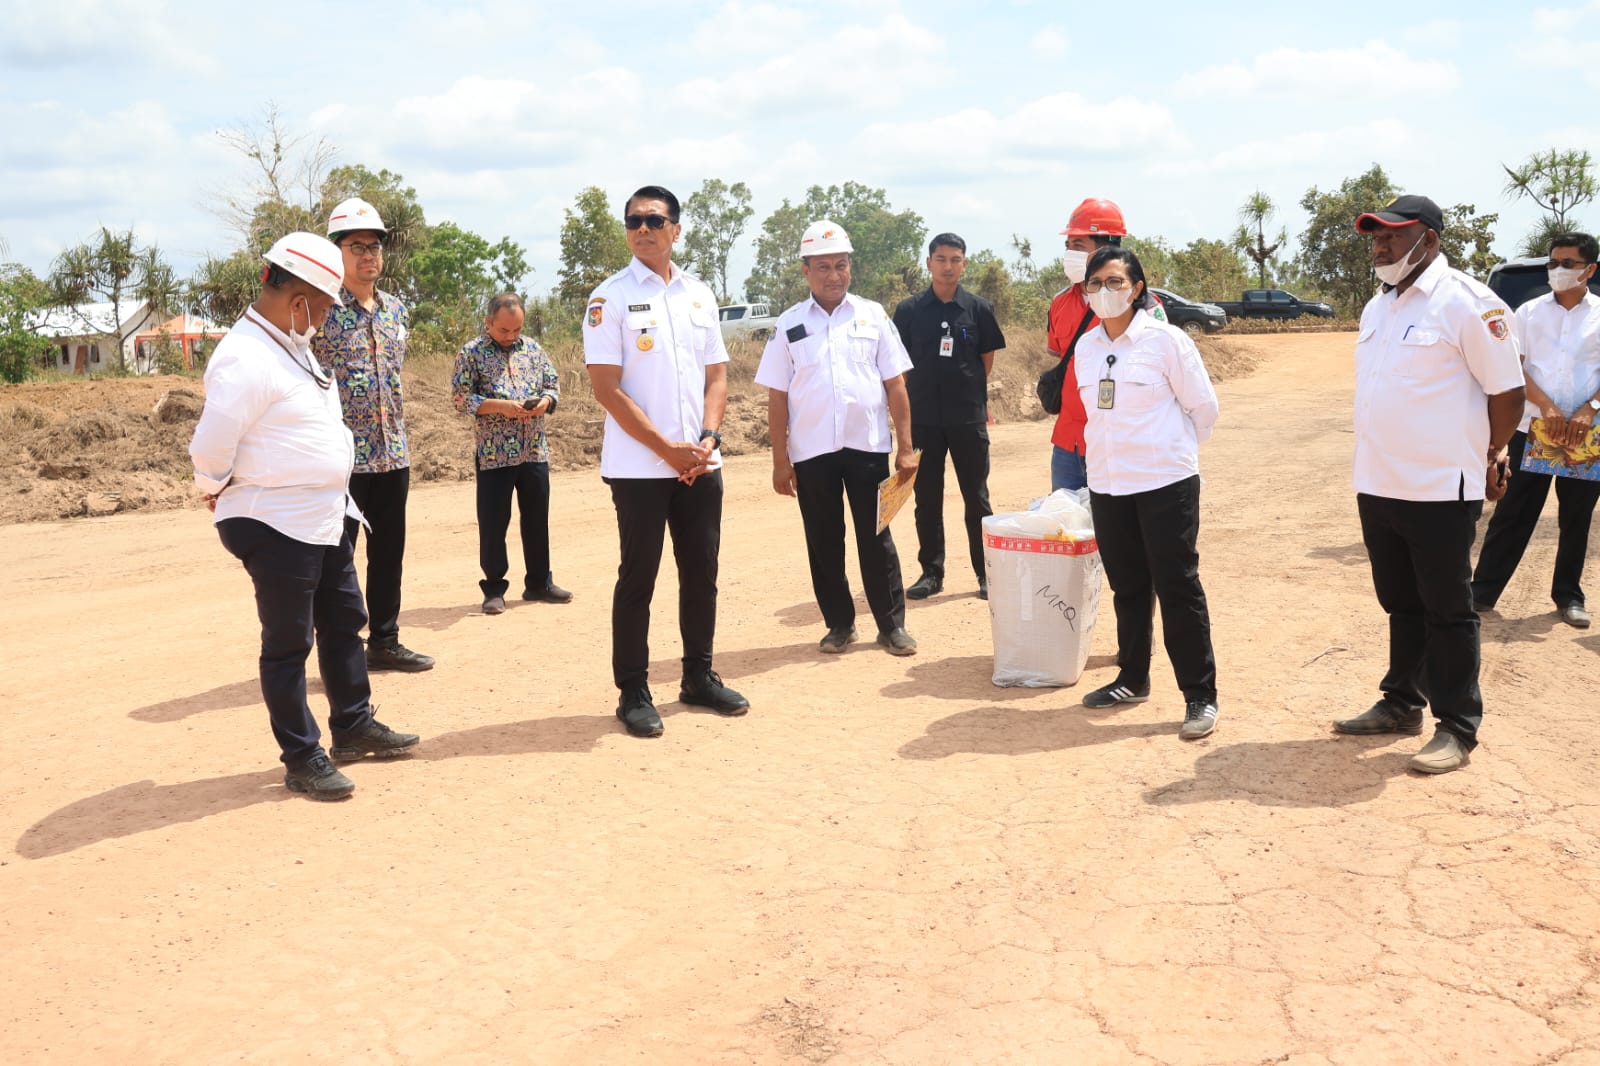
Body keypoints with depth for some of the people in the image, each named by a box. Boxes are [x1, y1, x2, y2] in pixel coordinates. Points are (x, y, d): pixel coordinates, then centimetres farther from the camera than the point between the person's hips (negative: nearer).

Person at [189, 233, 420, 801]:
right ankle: (302, 760, 12)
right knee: (288, 643, 2)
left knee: (345, 622, 18)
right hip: (276, 527, -9)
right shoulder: (245, 359, -21)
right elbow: (211, 449, -21)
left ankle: (353, 726, 33)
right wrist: (221, 492, -6)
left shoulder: (293, 347, 11)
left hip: (325, 521, 10)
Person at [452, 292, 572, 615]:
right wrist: (501, 406, -20)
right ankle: (493, 588, 12)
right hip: (493, 453, -4)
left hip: (534, 451, 4)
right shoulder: (471, 352, -3)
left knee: (537, 518, 11)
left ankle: (539, 582, 23)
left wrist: (545, 402, -7)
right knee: (493, 522, 0)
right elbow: (461, 397, -8)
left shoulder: (533, 348, 10)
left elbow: (553, 383, 15)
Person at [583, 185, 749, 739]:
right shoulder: (610, 298, -5)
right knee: (638, 578, 1)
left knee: (701, 572, 11)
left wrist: (707, 438, -5)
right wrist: (667, 448, -14)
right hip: (638, 466, -5)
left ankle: (699, 676, 25)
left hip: (701, 463, 5)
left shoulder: (699, 295, 10)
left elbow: (716, 374, 12)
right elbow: (607, 389, -10)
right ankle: (633, 692, 11)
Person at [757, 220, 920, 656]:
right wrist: (779, 460, -1)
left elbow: (895, 384, 3)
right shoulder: (789, 324, 4)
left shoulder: (872, 315, 4)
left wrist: (905, 447, -1)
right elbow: (777, 397, 3)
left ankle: (892, 624, 14)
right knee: (824, 542, 8)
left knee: (876, 538, 5)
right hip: (811, 451, 1)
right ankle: (839, 623, 21)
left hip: (868, 445, -1)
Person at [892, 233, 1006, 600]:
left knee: (976, 498, 6)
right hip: (922, 419, 1)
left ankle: (987, 573, 14)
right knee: (927, 499, 8)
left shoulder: (979, 309, 2)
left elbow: (987, 360, 10)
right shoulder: (909, 310, 3)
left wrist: (974, 397, 7)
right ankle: (931, 572, 18)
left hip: (969, 418, -1)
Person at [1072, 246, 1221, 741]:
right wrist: (1110, 450, 15)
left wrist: (1173, 450, 7)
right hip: (1107, 483, 5)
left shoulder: (1166, 339, -9)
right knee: (1127, 587, 15)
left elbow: (1204, 407, -2)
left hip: (1165, 482, -5)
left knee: (1177, 587, -3)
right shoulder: (1085, 347, 7)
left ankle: (1200, 696, 5)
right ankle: (1132, 678, 29)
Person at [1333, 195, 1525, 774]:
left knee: (1447, 611, 2)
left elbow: (1507, 391, -9)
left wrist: (1486, 457, 0)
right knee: (1400, 605, 18)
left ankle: (1457, 727, 13)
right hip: (1377, 487, 7)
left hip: (1441, 491, -7)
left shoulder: (1465, 302, -12)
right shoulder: (1377, 307, 13)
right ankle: (1401, 704, 31)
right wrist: (1380, 464, 16)